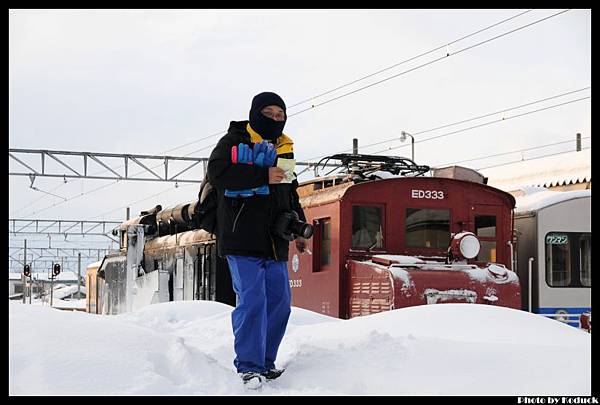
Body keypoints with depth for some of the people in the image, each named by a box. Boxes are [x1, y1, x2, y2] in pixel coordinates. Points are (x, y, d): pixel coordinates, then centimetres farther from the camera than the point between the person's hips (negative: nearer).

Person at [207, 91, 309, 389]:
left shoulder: (284, 150, 20)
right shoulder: (234, 141, -1)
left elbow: (291, 196, 26)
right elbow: (217, 172, -19)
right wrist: (263, 176, -21)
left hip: (274, 242, 7)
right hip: (242, 240, -7)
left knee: (279, 301, 7)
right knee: (252, 299, -14)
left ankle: (265, 361, 18)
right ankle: (249, 365, -8)